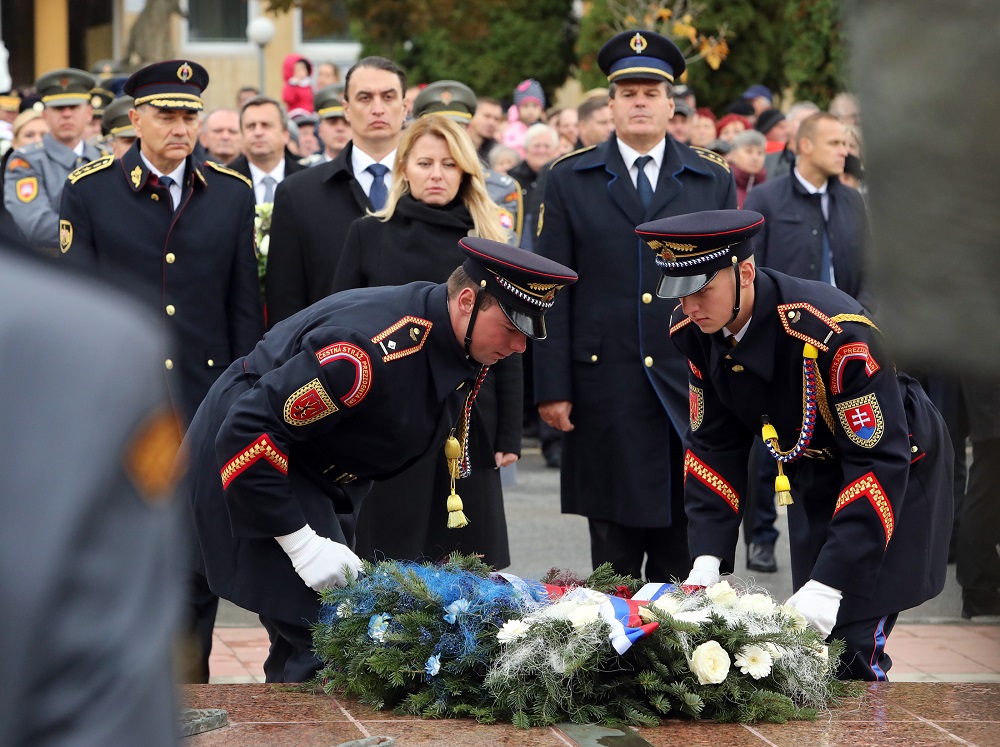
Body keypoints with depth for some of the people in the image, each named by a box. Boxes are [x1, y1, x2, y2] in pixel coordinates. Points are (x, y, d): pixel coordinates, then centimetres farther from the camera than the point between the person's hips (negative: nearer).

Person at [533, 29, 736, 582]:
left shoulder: (713, 180, 10)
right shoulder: (569, 179, 7)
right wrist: (552, 388, -4)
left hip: (691, 388, 1)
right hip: (606, 387, -1)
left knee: (682, 550, 2)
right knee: (613, 550, 2)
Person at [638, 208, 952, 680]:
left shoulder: (837, 333, -37)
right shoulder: (693, 330, -16)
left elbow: (881, 462, -35)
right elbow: (713, 445, -5)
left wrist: (828, 586, -40)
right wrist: (706, 561, -17)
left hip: (901, 473, -6)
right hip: (812, 472, 6)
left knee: (852, 647, -16)